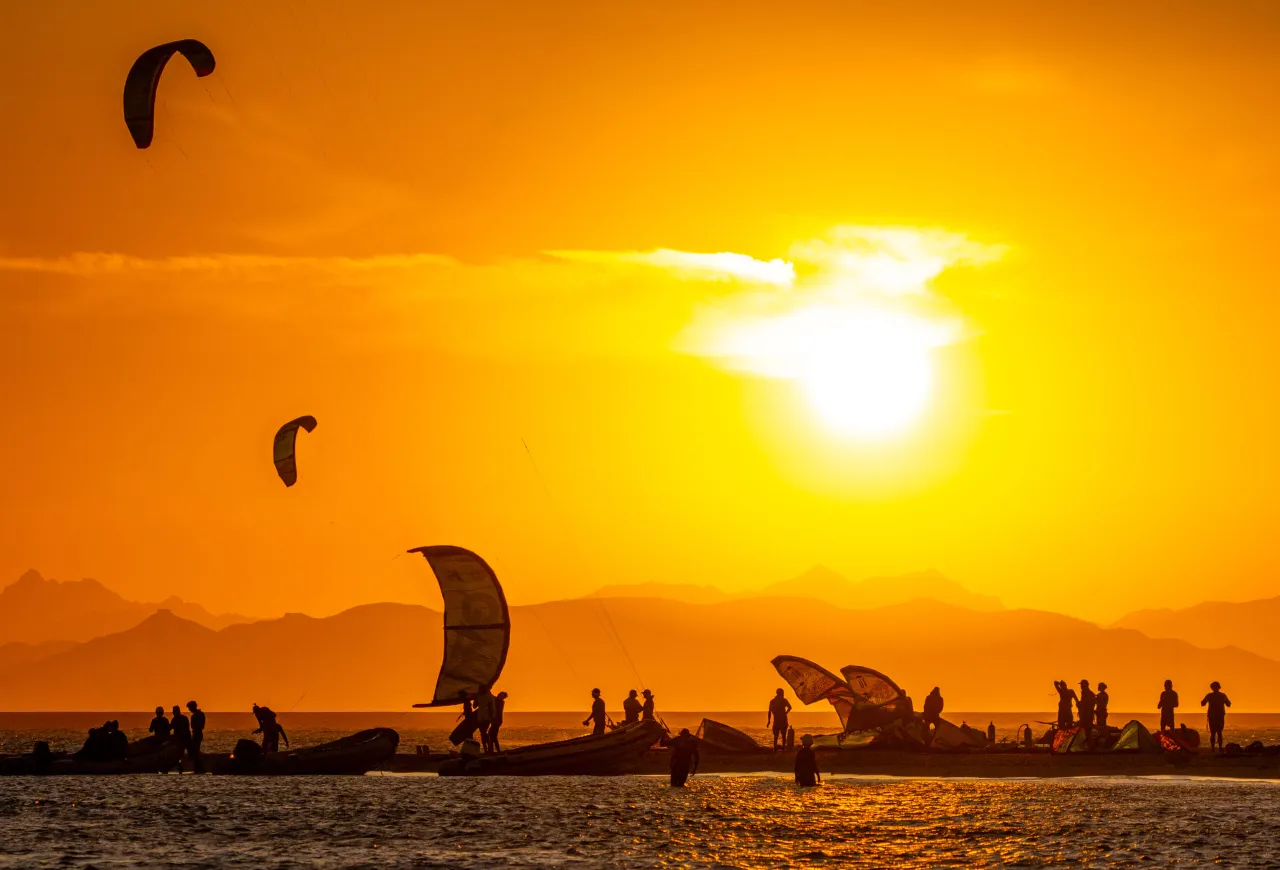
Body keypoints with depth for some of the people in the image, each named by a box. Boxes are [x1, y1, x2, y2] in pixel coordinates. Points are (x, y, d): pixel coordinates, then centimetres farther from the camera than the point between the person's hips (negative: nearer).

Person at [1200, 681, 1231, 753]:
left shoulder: (1209, 696, -4)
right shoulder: (1223, 696, -1)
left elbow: (1202, 703, 8)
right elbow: (1228, 704, 12)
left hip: (1212, 717, -1)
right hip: (1221, 716, 1)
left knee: (1212, 733, 3)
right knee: (1219, 732, 6)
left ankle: (1212, 747, -7)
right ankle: (1220, 747, -5)